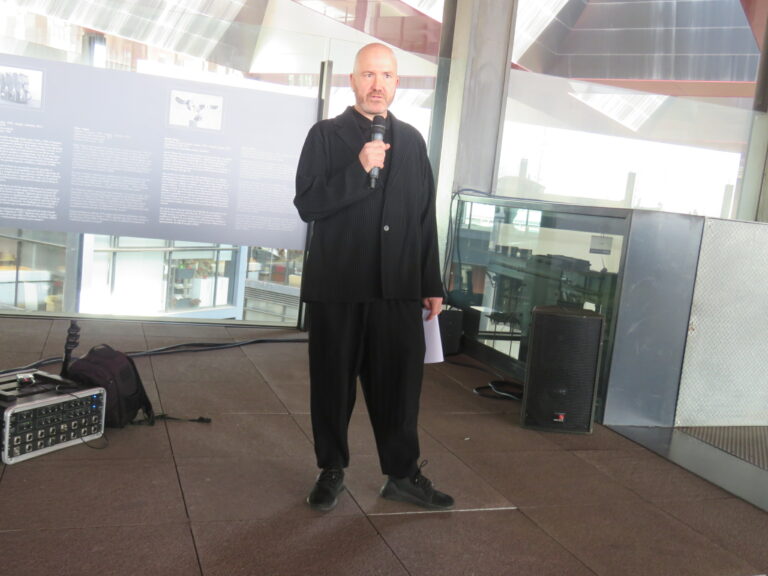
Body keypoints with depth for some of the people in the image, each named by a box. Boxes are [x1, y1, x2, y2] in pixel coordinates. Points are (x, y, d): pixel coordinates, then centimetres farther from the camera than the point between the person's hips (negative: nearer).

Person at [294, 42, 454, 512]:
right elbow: (307, 204, -8)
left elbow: (425, 218, 11)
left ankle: (403, 474, 23)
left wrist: (432, 284, 10)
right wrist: (359, 169, -18)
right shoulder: (326, 135, 2)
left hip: (398, 288, 2)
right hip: (337, 287, -2)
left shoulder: (412, 141, 11)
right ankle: (332, 471, 27)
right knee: (334, 383, 9)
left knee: (400, 383, 6)